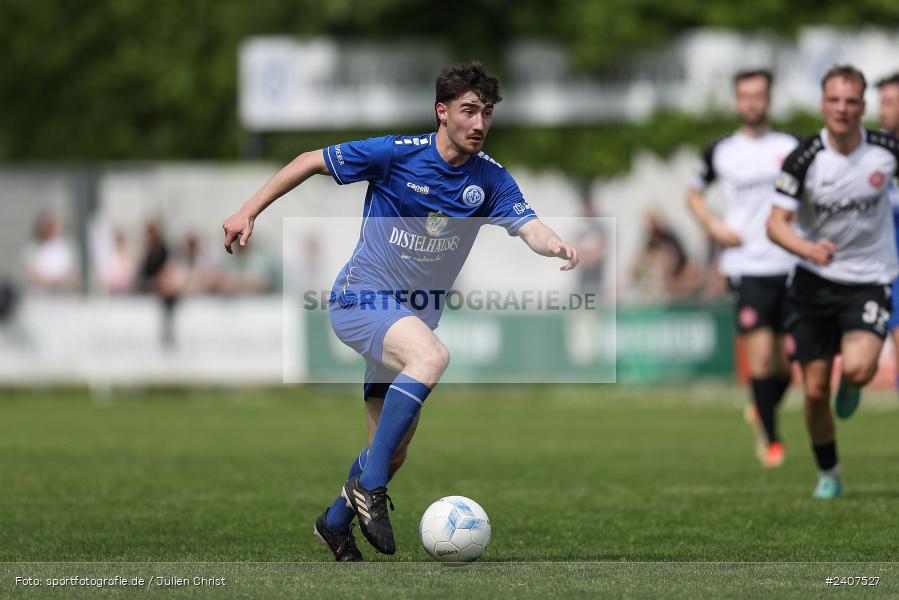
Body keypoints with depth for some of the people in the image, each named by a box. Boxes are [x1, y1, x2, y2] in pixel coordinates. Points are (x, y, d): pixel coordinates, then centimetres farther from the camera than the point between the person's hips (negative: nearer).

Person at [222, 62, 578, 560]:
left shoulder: (490, 179, -2)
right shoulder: (397, 154, -13)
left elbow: (529, 227, -16)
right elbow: (311, 161, -4)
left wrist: (557, 246, -40)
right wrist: (249, 211, -6)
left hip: (415, 315, 6)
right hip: (360, 297, -6)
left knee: (393, 449, 9)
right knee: (431, 355, -35)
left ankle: (335, 524, 37)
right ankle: (368, 487, -27)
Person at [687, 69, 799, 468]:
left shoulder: (791, 146, 6)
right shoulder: (720, 152, 5)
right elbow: (694, 194, 19)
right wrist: (714, 227, 1)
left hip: (789, 266, 2)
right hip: (746, 266, -2)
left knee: (788, 358, 4)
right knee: (761, 355, -12)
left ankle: (762, 412, 33)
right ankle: (770, 439, 1)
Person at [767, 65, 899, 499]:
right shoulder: (804, 159, -13)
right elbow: (776, 223, -14)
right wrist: (807, 248, -34)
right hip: (816, 283, 1)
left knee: (857, 369, -25)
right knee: (815, 390, 1)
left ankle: (851, 387, 14)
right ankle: (828, 474, 24)